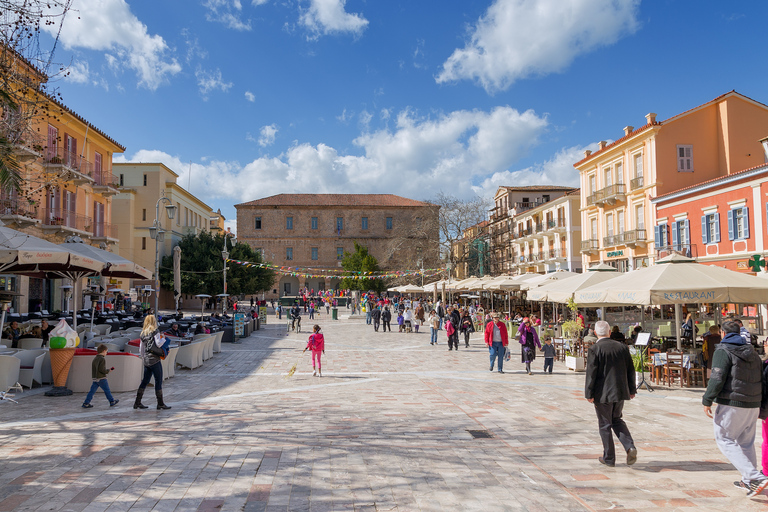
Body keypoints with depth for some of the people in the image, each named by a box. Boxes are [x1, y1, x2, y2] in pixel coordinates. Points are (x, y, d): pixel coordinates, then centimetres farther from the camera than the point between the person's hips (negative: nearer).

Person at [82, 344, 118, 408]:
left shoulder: (95, 358, 12)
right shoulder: (102, 359, -15)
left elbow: (94, 368, 19)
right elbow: (102, 369, -23)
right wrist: (108, 371, -6)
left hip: (94, 378, 7)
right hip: (101, 378, -7)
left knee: (92, 391, 6)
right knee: (107, 390, 5)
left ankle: (86, 403, 2)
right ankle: (112, 402, 15)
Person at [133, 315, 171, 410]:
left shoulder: (143, 333, 13)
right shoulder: (155, 331, -7)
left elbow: (141, 349, 16)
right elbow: (158, 344, -15)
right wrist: (163, 338, 3)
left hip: (146, 360, 7)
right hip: (154, 359, -7)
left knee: (145, 381, 14)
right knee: (158, 381, -1)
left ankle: (137, 402, 17)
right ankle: (160, 403, 3)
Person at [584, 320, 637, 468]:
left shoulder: (594, 350, -13)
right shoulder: (622, 347, 2)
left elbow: (591, 373, -15)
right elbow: (630, 370, 7)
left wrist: (589, 394, -8)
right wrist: (632, 389, 17)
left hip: (603, 394, -5)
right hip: (620, 392, 5)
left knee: (605, 425, 8)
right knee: (616, 420, 23)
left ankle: (609, 458, 16)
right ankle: (630, 447, 4)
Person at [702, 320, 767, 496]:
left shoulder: (723, 351, -9)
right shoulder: (752, 352, 15)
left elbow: (717, 379, -17)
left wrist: (707, 401, -10)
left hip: (732, 404, -8)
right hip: (753, 405, 8)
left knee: (724, 439, -1)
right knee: (746, 442, 18)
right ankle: (748, 481, 25)